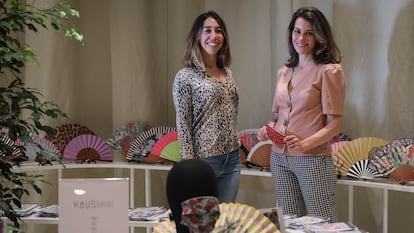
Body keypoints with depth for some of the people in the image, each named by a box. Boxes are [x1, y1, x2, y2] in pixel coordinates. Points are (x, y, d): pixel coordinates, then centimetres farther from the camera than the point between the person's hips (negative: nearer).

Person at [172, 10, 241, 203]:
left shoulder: (227, 73, 11)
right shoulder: (186, 76, -8)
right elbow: (183, 124, -11)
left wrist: (234, 151, 14)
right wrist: (190, 164, -14)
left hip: (231, 159, 6)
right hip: (203, 160, -6)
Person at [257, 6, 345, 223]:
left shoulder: (329, 71, -8)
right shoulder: (284, 72, 10)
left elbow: (334, 123, -10)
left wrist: (305, 143, -24)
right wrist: (268, 128, 0)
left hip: (313, 159, -6)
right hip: (279, 158, 6)